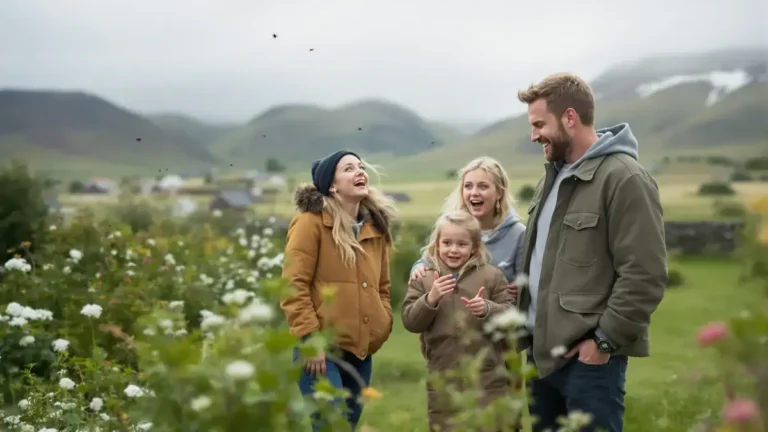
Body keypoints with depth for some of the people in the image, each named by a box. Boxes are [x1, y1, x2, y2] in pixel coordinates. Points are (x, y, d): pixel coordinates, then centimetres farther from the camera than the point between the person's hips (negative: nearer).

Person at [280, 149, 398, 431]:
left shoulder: (376, 227, 15)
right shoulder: (311, 222, -6)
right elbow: (293, 286, -11)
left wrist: (382, 326, 9)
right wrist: (309, 339, -16)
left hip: (360, 349, 7)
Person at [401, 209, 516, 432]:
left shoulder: (491, 276, 1)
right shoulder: (423, 279, 4)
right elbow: (410, 322, -2)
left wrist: (487, 309, -22)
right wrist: (430, 299, -18)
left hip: (488, 380, -1)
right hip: (442, 381, 2)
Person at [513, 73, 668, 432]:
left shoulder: (624, 178, -13)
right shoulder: (553, 176, 15)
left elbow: (645, 276, -17)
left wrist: (605, 340, -17)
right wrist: (526, 328, 16)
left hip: (587, 356, -8)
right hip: (542, 349, 9)